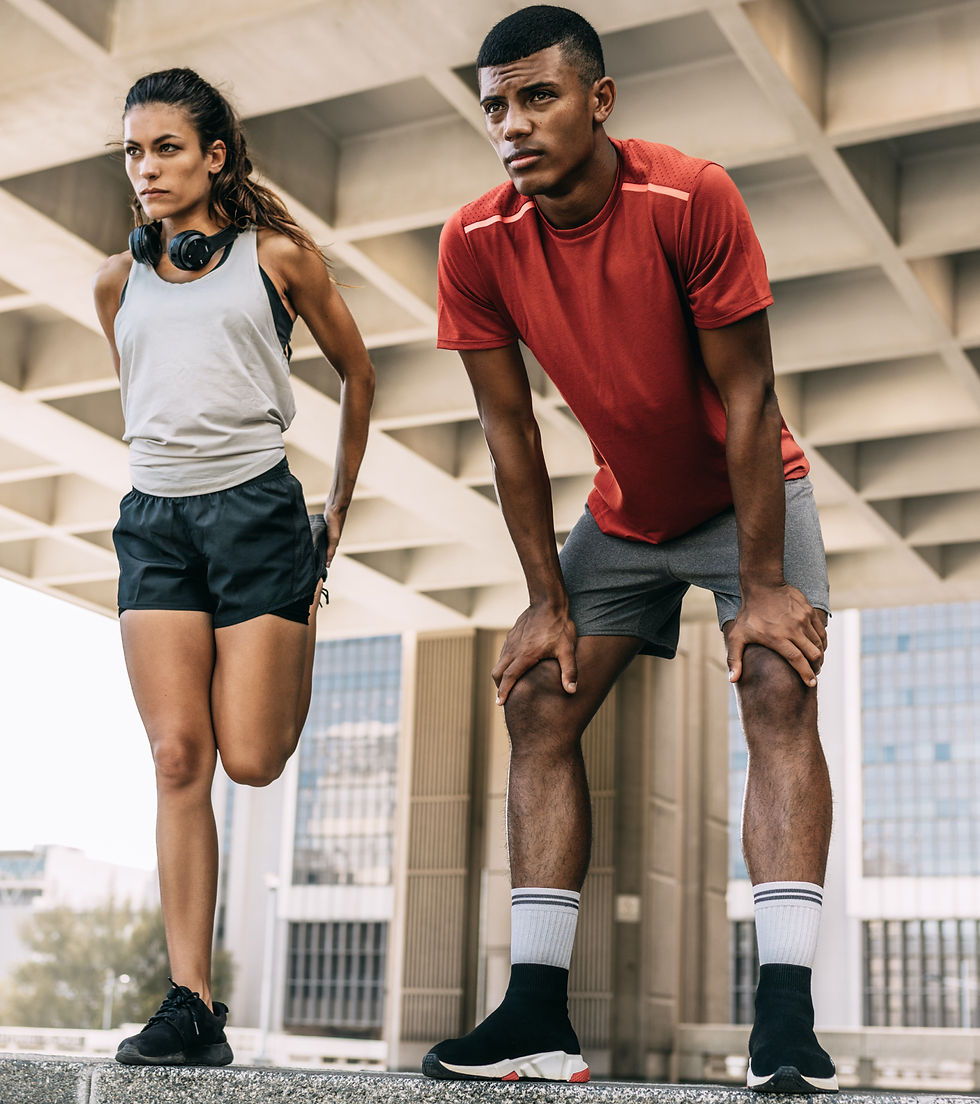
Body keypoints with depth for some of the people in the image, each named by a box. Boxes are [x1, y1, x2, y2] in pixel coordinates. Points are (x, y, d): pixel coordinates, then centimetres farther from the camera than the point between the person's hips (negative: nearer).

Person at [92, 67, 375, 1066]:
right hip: (154, 517, 3)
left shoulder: (276, 255, 5)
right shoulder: (118, 280, 14)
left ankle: (304, 613, 30)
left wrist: (339, 510, 17)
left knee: (250, 759, -5)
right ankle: (192, 1004, -4)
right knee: (178, 759, -7)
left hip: (255, 506, -3)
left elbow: (356, 373, 14)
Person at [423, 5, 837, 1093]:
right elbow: (508, 425, -8)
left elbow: (746, 399, -22)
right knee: (538, 704, -6)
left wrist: (764, 587, -22)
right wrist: (549, 601, -8)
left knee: (778, 689, -22)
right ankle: (539, 1019, -5)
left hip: (747, 497, -4)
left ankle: (786, 1019, -25)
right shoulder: (475, 242, -16)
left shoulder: (692, 198, -26)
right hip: (623, 515, 4)